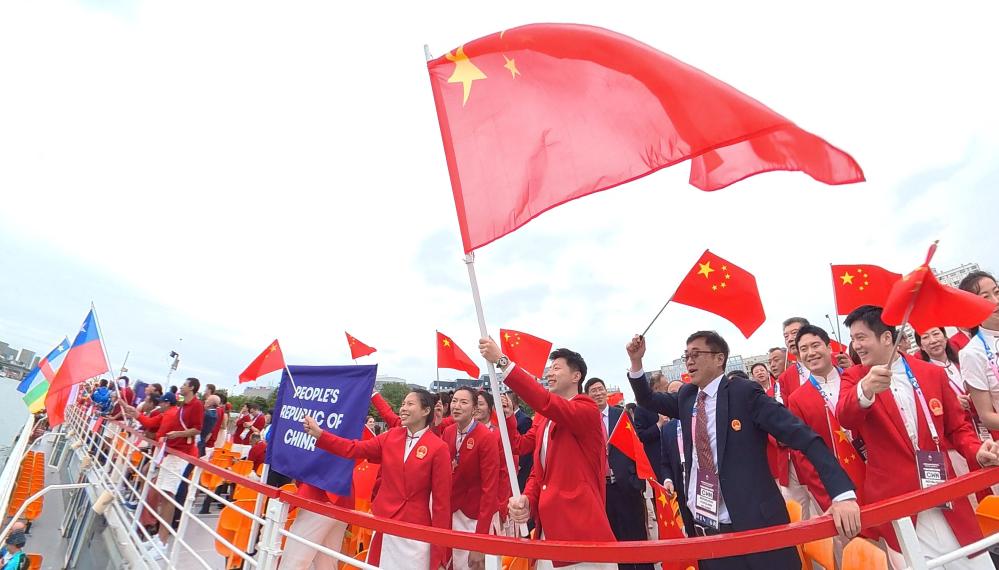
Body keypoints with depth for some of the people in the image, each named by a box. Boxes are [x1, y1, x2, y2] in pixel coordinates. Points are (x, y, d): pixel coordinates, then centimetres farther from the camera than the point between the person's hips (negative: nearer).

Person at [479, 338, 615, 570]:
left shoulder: (588, 410, -11)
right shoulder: (545, 421, 14)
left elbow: (547, 403, -29)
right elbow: (538, 471, 13)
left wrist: (502, 360, -31)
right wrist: (527, 499, -10)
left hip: (581, 529, -7)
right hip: (547, 530, 7)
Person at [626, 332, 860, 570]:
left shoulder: (744, 392, -11)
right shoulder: (686, 396, 5)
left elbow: (804, 438, -15)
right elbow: (648, 401, 17)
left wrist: (842, 493, -26)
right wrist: (636, 361, 2)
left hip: (753, 526, -4)